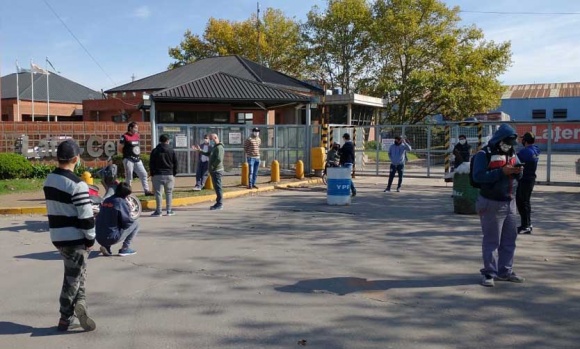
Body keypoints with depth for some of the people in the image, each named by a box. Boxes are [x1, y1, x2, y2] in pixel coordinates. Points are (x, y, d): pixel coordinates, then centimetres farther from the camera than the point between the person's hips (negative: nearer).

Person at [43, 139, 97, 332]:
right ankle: (66, 319, 13)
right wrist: (90, 238, -9)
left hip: (58, 236, 7)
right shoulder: (77, 185, -21)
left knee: (74, 275, 20)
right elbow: (86, 215, -21)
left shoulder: (49, 180, 5)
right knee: (73, 278, 5)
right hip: (75, 238, -7)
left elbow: (54, 209, 12)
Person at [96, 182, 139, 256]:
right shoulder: (121, 202, -9)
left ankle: (106, 247, 14)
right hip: (112, 238, -7)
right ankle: (125, 248, 4)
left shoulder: (106, 201, 11)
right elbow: (127, 222, -11)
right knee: (135, 224, 10)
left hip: (99, 238, 7)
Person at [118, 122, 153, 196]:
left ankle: (146, 190, 12)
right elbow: (119, 149, -7)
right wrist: (127, 154, -6)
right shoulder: (124, 137, -9)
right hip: (128, 160, -7)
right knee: (129, 177, -1)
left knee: (144, 174, 5)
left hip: (137, 159, 7)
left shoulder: (137, 135, 11)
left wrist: (138, 152, 10)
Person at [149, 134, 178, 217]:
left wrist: (152, 174, 9)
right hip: (169, 175, 1)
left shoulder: (155, 151, 3)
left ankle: (158, 211, -4)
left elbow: (151, 163, 3)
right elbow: (175, 163, 5)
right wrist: (174, 174, 12)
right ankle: (169, 211, 9)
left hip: (157, 175, -1)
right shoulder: (171, 151, 4)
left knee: (158, 193, -1)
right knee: (169, 193, 8)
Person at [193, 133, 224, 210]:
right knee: (216, 187, 13)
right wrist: (199, 150, 23)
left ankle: (220, 204, -2)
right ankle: (218, 203, 19)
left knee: (218, 187, -6)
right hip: (214, 171, 10)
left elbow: (219, 159, -27)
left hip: (217, 171, -10)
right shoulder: (214, 147, 18)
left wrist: (213, 166, -18)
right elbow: (207, 154, 29)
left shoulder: (219, 147, -15)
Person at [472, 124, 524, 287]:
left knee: (510, 240, 14)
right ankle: (489, 273, 10)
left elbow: (517, 176, 19)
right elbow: (478, 176, -22)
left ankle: (505, 271, 26)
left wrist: (518, 172, -6)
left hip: (510, 203, 8)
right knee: (491, 240, -1)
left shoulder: (512, 154, 12)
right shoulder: (484, 155, -11)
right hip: (492, 204, -8)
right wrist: (502, 171, -27)